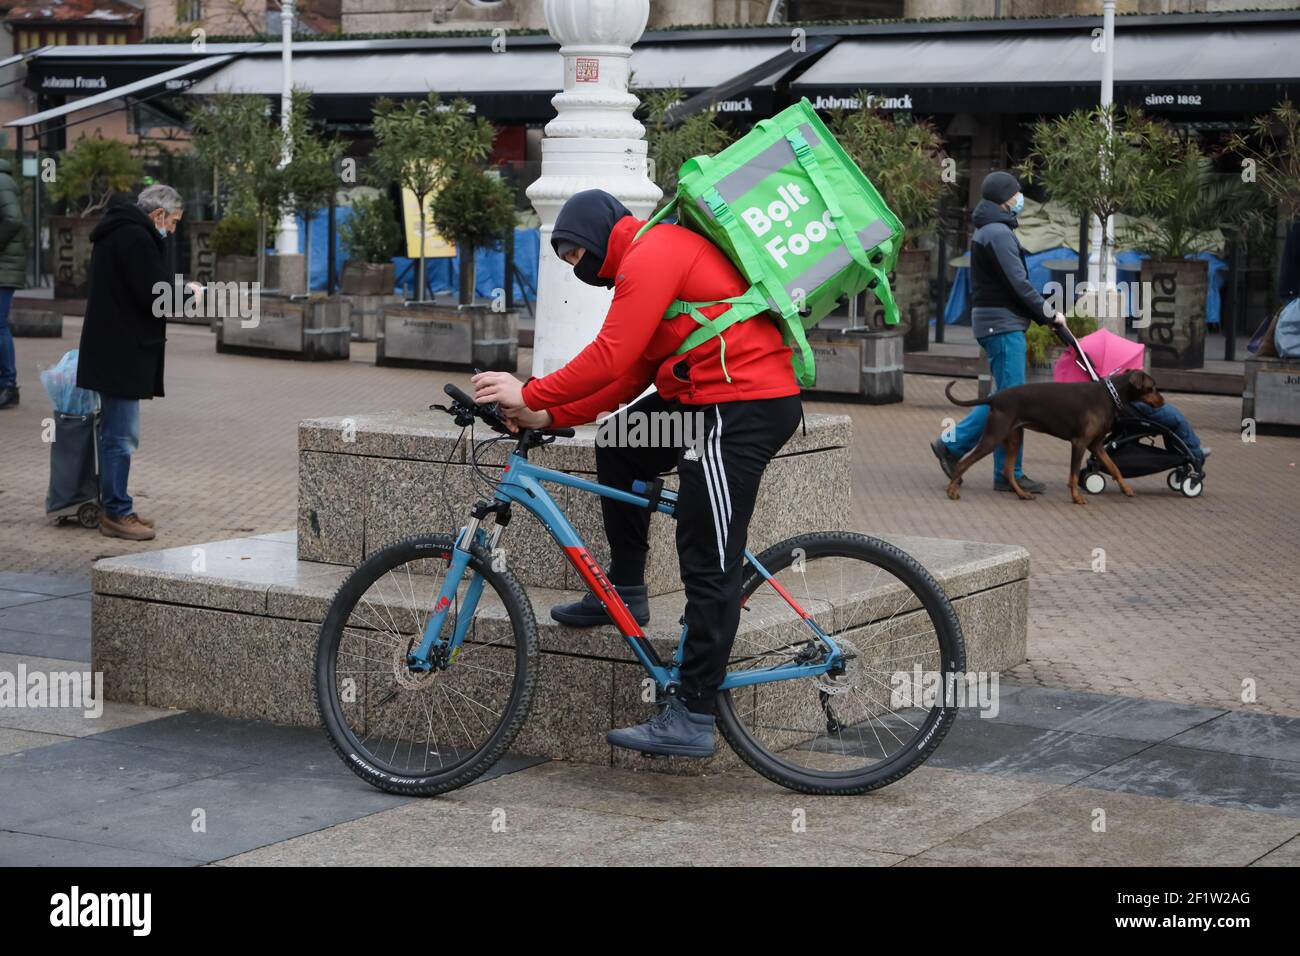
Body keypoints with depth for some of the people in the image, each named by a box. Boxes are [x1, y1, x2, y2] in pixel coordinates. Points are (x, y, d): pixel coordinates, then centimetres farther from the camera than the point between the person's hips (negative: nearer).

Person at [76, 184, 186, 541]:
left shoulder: (116, 232, 18)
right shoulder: (137, 237, -16)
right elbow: (155, 297, -21)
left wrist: (173, 292, 11)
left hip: (112, 350, 11)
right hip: (122, 353, -11)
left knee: (115, 432, 16)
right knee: (122, 435, -6)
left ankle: (115, 507, 23)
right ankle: (117, 514, -2)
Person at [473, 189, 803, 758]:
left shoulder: (651, 256, -9)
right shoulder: (659, 256, 23)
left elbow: (611, 358, -18)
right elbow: (632, 375, 19)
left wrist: (531, 395, -10)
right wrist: (550, 417, 11)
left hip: (743, 407, -11)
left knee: (707, 564, -9)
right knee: (618, 450, 21)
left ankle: (691, 720, -7)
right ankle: (625, 592, 26)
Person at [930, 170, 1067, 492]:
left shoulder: (988, 231, 19)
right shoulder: (998, 232, -14)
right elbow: (1018, 283, -17)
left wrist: (1039, 314, 14)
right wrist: (1048, 314, -8)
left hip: (998, 322, 10)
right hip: (1002, 323, -10)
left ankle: (952, 444, 13)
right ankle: (1009, 474, -2)